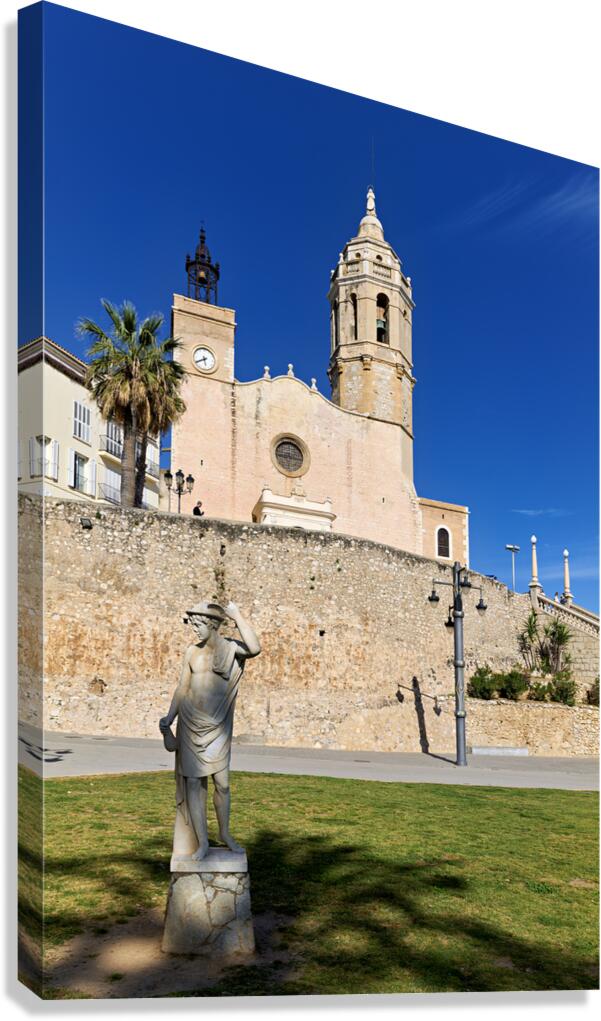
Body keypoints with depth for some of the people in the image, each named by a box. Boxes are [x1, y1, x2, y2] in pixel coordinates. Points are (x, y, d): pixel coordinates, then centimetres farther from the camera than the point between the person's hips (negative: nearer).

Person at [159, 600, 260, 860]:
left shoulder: (231, 648, -7)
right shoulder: (192, 652, 2)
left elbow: (255, 648, -30)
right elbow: (182, 688, 8)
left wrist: (237, 617, -25)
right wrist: (168, 719, 4)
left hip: (217, 728, -2)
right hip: (190, 724, 2)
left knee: (222, 783, 3)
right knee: (193, 783, 1)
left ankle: (225, 833, 26)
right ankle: (202, 841, 12)